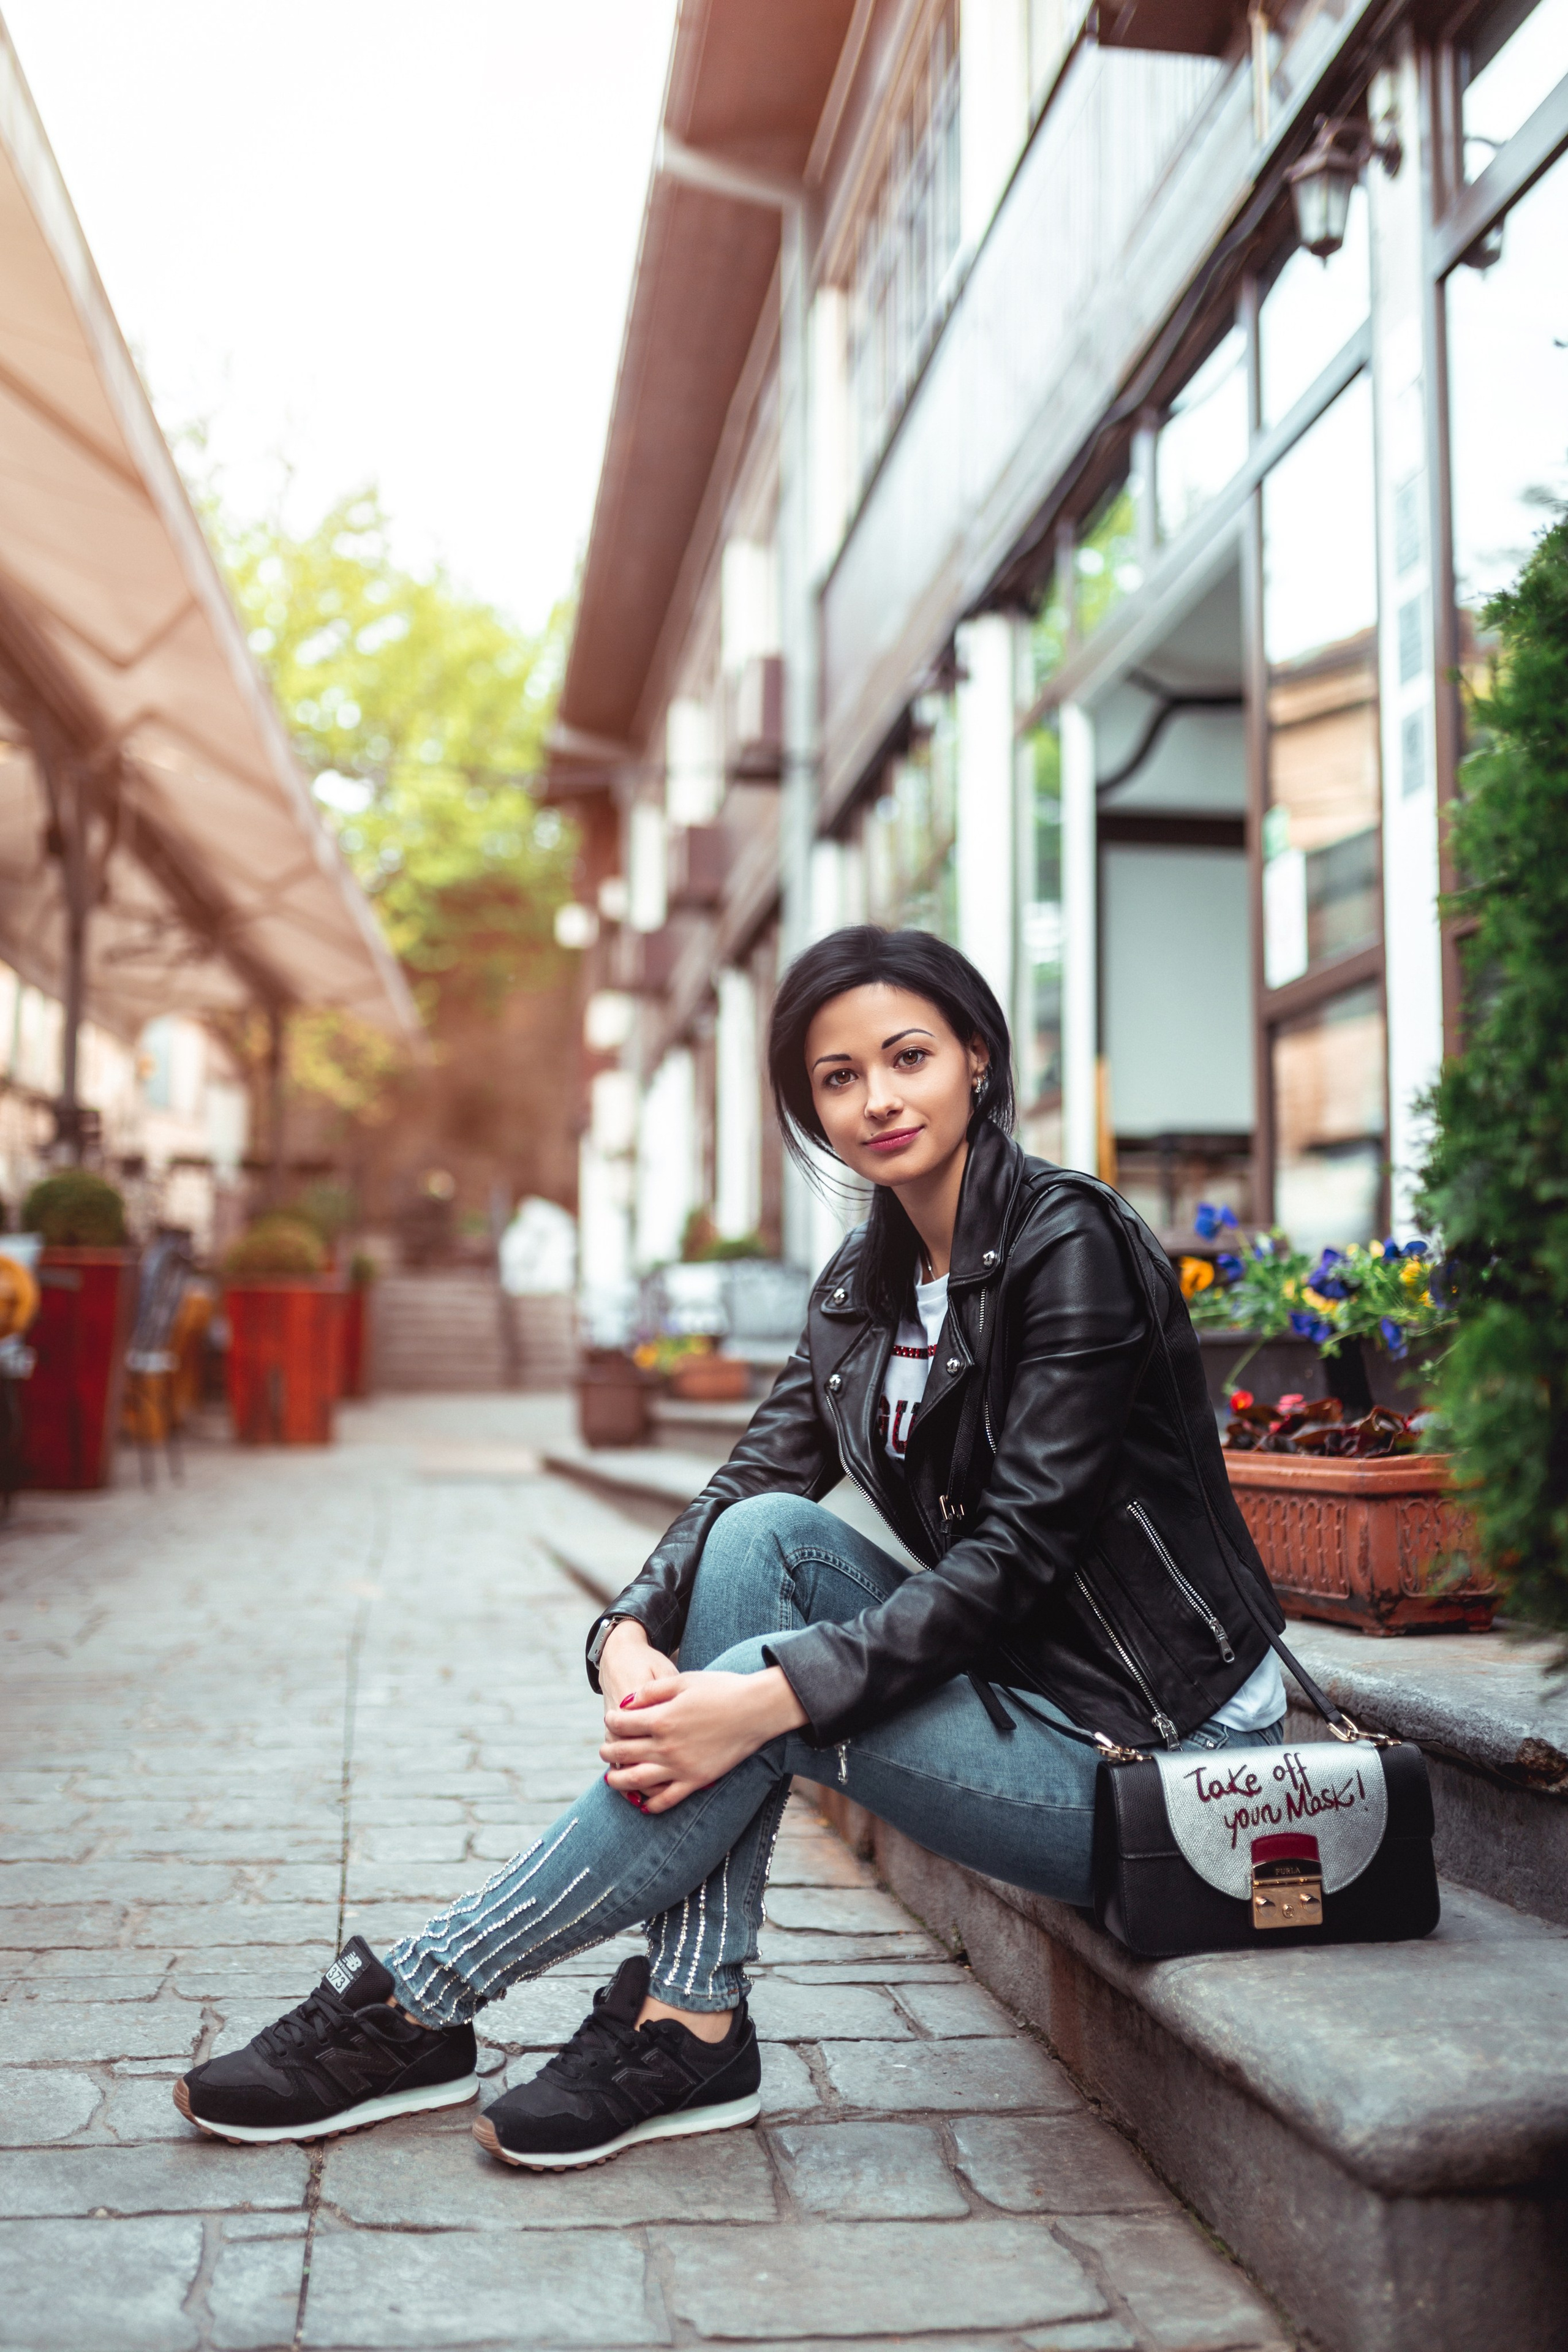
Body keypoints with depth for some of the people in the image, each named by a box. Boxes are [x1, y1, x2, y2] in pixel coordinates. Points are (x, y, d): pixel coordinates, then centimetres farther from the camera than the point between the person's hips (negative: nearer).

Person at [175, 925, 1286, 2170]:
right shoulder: (866, 1281, 7)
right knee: (766, 1536, -14)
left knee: (766, 1704, -22)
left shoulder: (1070, 1241, -17)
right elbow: (754, 1476, -1)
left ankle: (409, 2013, -8)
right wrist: (631, 1634, -21)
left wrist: (766, 1698, -31)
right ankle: (693, 2024, -12)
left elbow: (1016, 1553, -23)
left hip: (1154, 1744, -7)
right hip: (1017, 1673, 7)